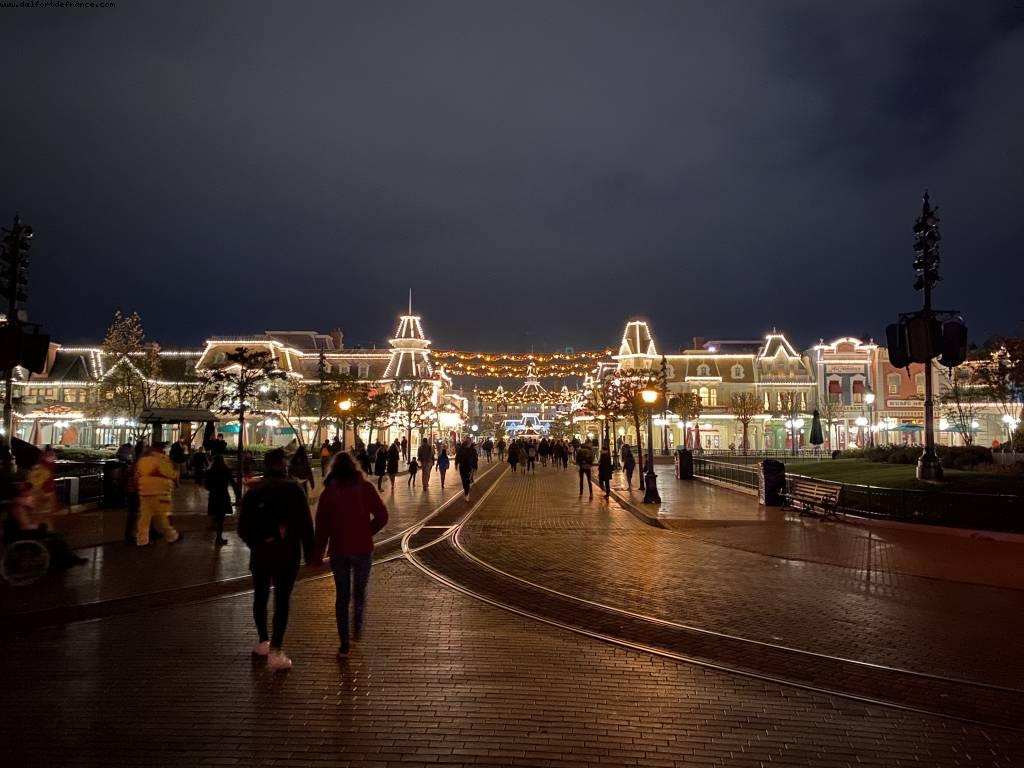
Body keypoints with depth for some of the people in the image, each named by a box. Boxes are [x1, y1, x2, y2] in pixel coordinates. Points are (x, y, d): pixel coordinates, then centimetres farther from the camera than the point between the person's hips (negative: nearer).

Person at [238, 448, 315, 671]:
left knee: (260, 597, 19)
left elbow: (243, 526, 3)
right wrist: (309, 552, -3)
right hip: (287, 553, -3)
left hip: (260, 552, 4)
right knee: (282, 601, 0)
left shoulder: (253, 491, 2)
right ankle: (275, 651, -5)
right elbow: (305, 523, -11)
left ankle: (263, 642, 32)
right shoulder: (293, 489, -9)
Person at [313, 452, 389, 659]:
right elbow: (382, 516, -7)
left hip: (338, 550, 1)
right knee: (359, 592, 20)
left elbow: (322, 525, -1)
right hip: (363, 549, -1)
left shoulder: (328, 492, -2)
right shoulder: (365, 488, -4)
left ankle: (344, 644, 11)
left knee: (342, 596, 11)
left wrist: (317, 554, 6)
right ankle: (357, 630, 13)